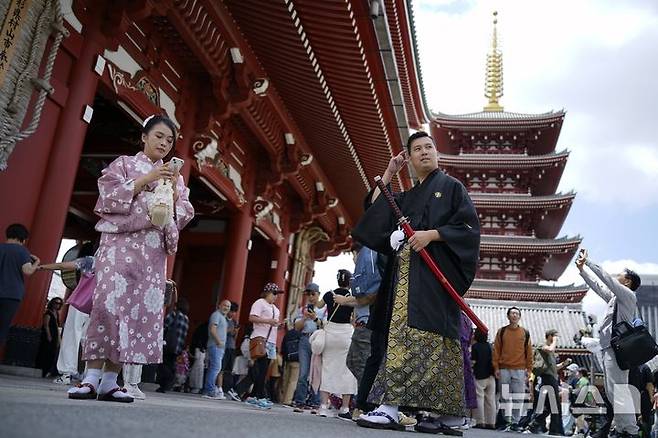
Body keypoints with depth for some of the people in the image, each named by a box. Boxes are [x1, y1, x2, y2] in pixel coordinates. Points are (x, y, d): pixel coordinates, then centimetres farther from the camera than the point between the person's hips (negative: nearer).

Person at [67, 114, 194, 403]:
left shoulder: (174, 176, 22)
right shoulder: (123, 164, 12)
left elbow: (184, 215, 15)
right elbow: (109, 198, -2)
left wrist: (174, 190, -3)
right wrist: (146, 179, -8)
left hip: (154, 248, 4)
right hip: (120, 241, -3)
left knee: (142, 308, -7)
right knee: (109, 302, -18)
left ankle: (110, 381, -4)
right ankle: (91, 378, -15)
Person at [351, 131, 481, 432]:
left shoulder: (451, 187, 10)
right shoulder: (405, 198, 26)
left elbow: (469, 226, -1)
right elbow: (374, 211, 18)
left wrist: (431, 234, -13)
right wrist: (388, 174, 20)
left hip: (434, 271, -6)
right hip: (405, 273, 6)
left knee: (416, 333, -18)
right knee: (402, 334, -3)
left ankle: (391, 407, -26)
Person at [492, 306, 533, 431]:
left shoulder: (525, 333, 9)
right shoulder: (501, 331, 7)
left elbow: (529, 352, 10)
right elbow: (496, 350, 6)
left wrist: (529, 369, 4)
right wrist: (496, 367, -1)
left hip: (520, 370, 0)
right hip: (504, 369, 0)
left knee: (518, 397, -1)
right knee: (505, 396, 1)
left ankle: (515, 422, 6)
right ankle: (507, 421, 8)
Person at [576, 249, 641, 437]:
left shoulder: (628, 295, -3)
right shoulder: (615, 298, 20)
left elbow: (606, 278, -10)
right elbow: (597, 285, 27)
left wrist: (588, 261, -4)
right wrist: (582, 269, 23)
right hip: (610, 348, 9)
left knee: (618, 392, -12)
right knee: (613, 392, 11)